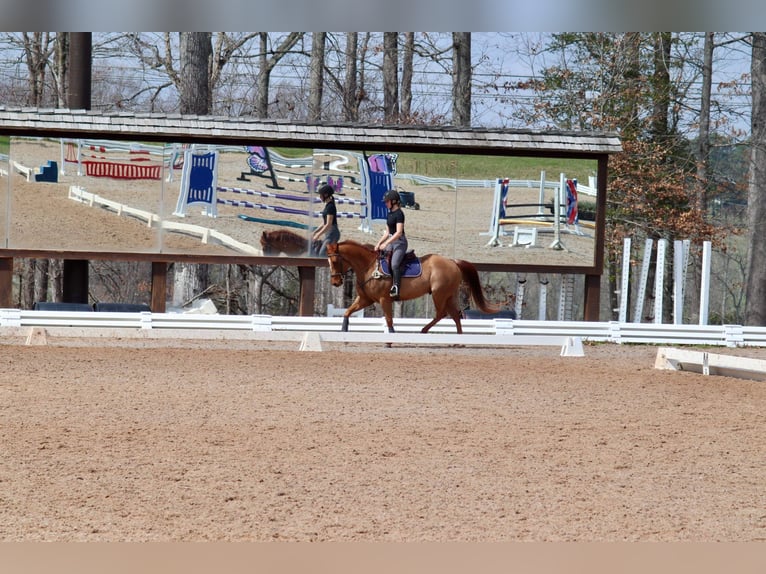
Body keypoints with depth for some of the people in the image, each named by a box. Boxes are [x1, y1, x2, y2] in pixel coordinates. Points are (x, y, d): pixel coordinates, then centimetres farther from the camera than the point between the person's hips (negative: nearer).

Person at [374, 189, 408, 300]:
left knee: (394, 264, -25)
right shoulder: (389, 214, 14)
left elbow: (398, 232, -21)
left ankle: (396, 289, -25)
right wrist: (379, 243, 7)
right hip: (391, 242, 10)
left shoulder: (399, 214, -13)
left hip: (399, 242, -10)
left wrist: (386, 243, -23)